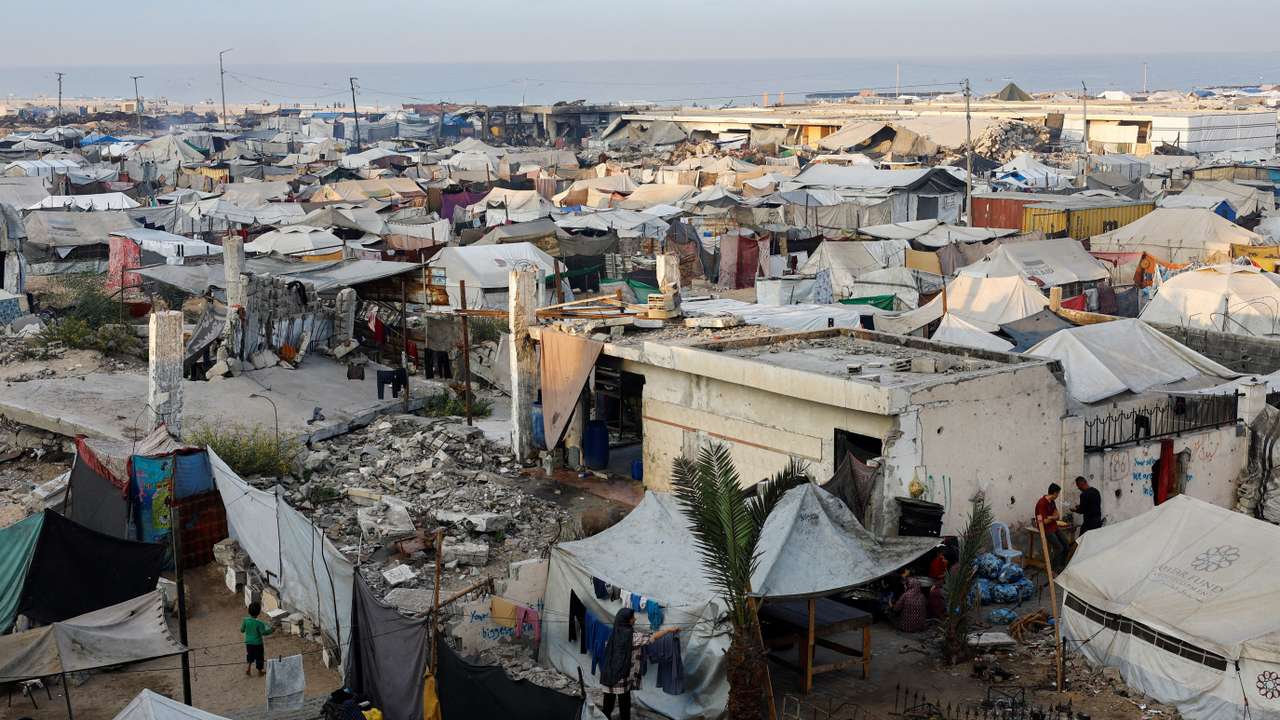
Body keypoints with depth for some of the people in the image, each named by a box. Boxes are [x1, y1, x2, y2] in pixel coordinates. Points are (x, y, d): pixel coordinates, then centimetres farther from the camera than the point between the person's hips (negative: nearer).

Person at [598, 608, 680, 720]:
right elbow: (653, 637, -10)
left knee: (608, 704, 13)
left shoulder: (613, 633, 7)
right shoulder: (632, 636, -12)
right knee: (624, 705, 5)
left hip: (608, 674, 6)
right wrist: (669, 629, -1)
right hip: (622, 677, -6)